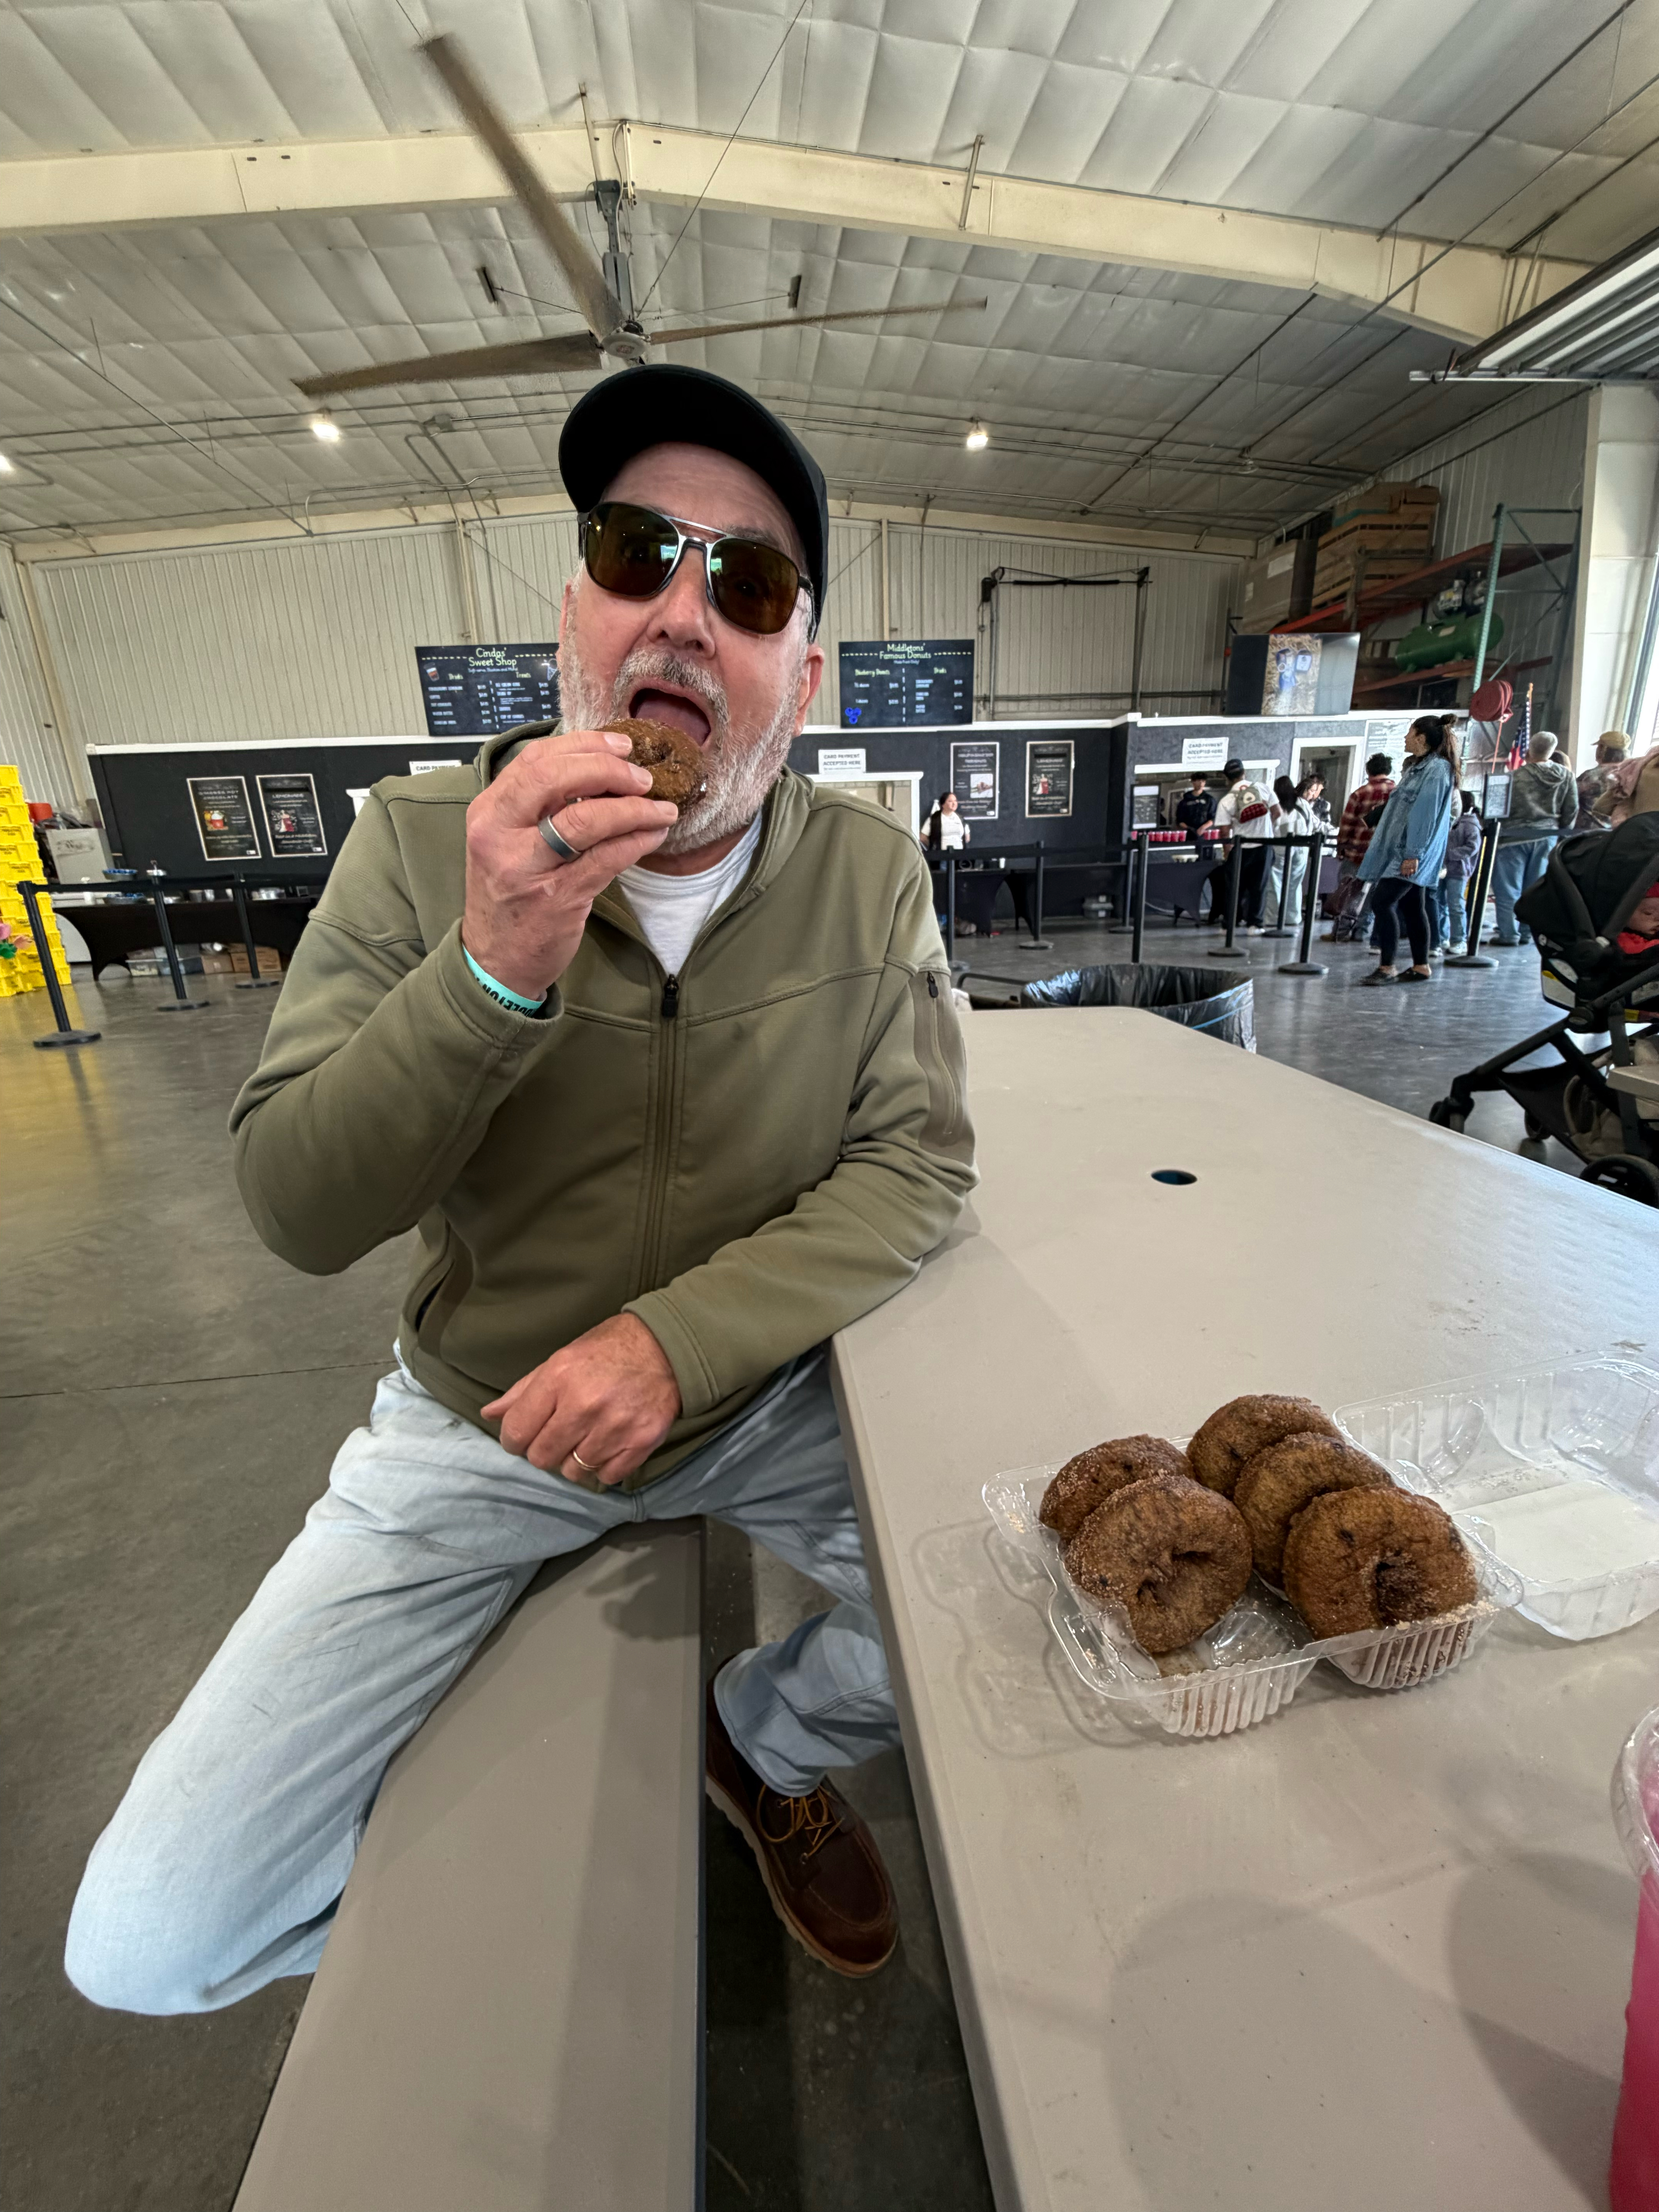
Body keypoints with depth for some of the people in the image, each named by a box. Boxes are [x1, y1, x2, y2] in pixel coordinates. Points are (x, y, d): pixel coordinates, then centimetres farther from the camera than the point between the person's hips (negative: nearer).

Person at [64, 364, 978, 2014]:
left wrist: (680, 1335, -25)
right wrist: (492, 972, -31)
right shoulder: (419, 844, -9)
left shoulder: (869, 872, -7)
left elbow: (916, 1162, -12)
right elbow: (298, 1214, -13)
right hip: (476, 1420, 0)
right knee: (146, 1945, -3)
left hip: (764, 1398, 1)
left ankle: (763, 1748, 20)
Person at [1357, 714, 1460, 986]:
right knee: (1411, 907, 9)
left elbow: (1427, 814, -18)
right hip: (1398, 849, 10)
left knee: (1382, 902, -17)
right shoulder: (1416, 766, 20)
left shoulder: (1437, 769, -11)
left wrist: (1413, 854, -23)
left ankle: (1386, 968, -15)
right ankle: (1421, 967, 13)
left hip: (1411, 852, -10)